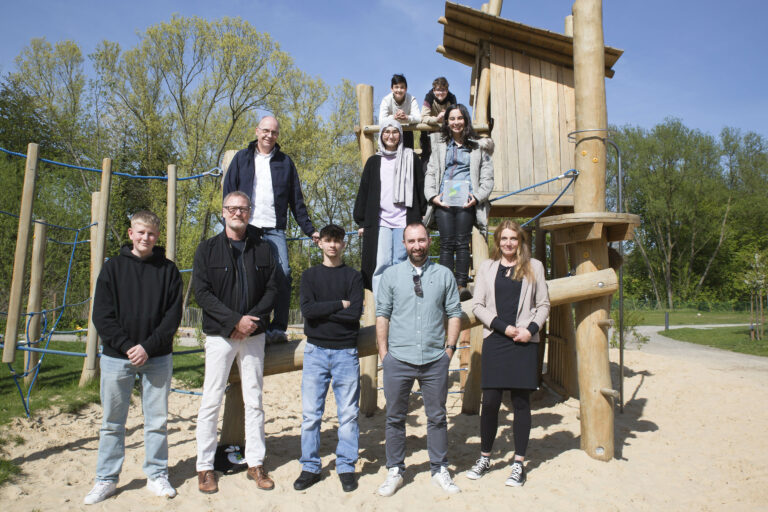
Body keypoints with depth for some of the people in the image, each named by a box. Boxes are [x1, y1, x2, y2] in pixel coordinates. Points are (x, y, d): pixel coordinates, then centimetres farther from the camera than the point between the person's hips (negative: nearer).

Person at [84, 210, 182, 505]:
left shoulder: (168, 270, 2)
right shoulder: (113, 268, 3)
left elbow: (173, 315, -2)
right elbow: (102, 315, -1)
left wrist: (148, 347, -12)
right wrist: (127, 346, -12)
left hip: (157, 358, 0)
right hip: (116, 357, 0)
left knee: (157, 421, 8)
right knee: (112, 422, 10)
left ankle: (157, 475, 22)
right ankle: (106, 479, 24)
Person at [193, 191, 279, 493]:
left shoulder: (262, 250, 7)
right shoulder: (208, 249, 1)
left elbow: (272, 289, 4)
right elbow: (201, 292, -7)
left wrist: (252, 321, -11)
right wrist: (235, 320, -15)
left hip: (254, 335, 2)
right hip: (220, 335, -2)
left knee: (254, 401, 9)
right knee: (211, 401, 2)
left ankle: (256, 463, 20)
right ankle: (205, 466, 16)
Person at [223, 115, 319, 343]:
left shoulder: (285, 162, 16)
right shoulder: (242, 158, 13)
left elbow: (296, 200, 16)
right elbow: (228, 192, 10)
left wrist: (309, 229, 11)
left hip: (274, 229, 0)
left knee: (283, 274, -13)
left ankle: (278, 328, -5)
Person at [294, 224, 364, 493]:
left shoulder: (354, 276, 6)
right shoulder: (310, 275, 9)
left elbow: (355, 313, -9)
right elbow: (307, 309, -8)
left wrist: (322, 310, -9)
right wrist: (340, 304, -10)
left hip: (346, 351, 0)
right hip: (315, 351, 1)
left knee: (348, 413, 4)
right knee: (310, 413, 4)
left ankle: (346, 466, 17)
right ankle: (310, 467, 17)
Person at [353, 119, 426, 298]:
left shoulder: (411, 159, 11)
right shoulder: (374, 161, 14)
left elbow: (420, 189, 11)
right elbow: (363, 192, 14)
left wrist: (421, 217, 5)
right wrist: (361, 222, 9)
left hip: (404, 221, 0)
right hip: (380, 222, 1)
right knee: (381, 265, -8)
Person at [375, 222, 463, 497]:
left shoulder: (444, 274, 5)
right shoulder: (391, 274, 4)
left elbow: (454, 313, 7)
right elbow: (382, 314, 4)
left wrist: (449, 348, 1)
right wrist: (383, 351, -2)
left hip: (435, 360, 1)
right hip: (398, 360, 0)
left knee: (437, 417, 12)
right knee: (395, 417, 10)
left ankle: (440, 470, 28)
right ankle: (395, 471, 26)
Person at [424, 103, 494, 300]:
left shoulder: (478, 146, 14)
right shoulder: (440, 145, 20)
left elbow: (487, 177, 10)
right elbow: (430, 173, 15)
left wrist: (477, 197, -6)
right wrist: (432, 196, 0)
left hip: (466, 201, -1)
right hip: (443, 201, 2)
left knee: (462, 243, -8)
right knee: (446, 244, -5)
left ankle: (462, 285, -6)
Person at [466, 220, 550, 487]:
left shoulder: (534, 267, 9)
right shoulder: (487, 267, 9)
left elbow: (543, 304, 9)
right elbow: (477, 305, 4)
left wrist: (531, 329, -8)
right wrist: (503, 327, -8)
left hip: (524, 342, 0)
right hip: (495, 341, 0)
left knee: (521, 402, 4)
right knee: (490, 401, 0)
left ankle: (519, 463, 16)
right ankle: (485, 457, 19)